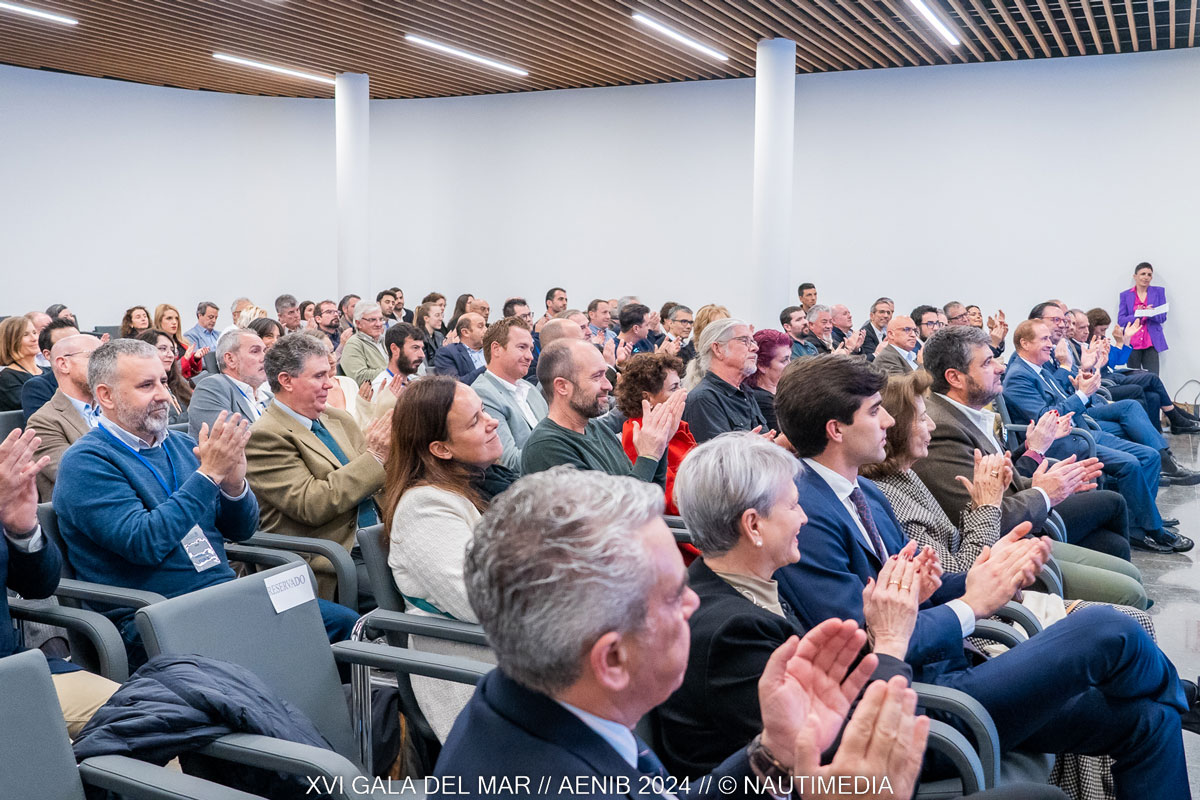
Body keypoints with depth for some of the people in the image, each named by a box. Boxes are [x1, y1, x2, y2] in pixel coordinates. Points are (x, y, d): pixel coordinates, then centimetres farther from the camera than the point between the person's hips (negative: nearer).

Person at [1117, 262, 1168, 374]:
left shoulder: (1159, 292, 11)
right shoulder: (1125, 295, 9)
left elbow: (1163, 317, 5)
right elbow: (1120, 321, 2)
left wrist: (1150, 313, -16)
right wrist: (1136, 315, -16)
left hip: (1151, 343, 0)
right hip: (1132, 343, 0)